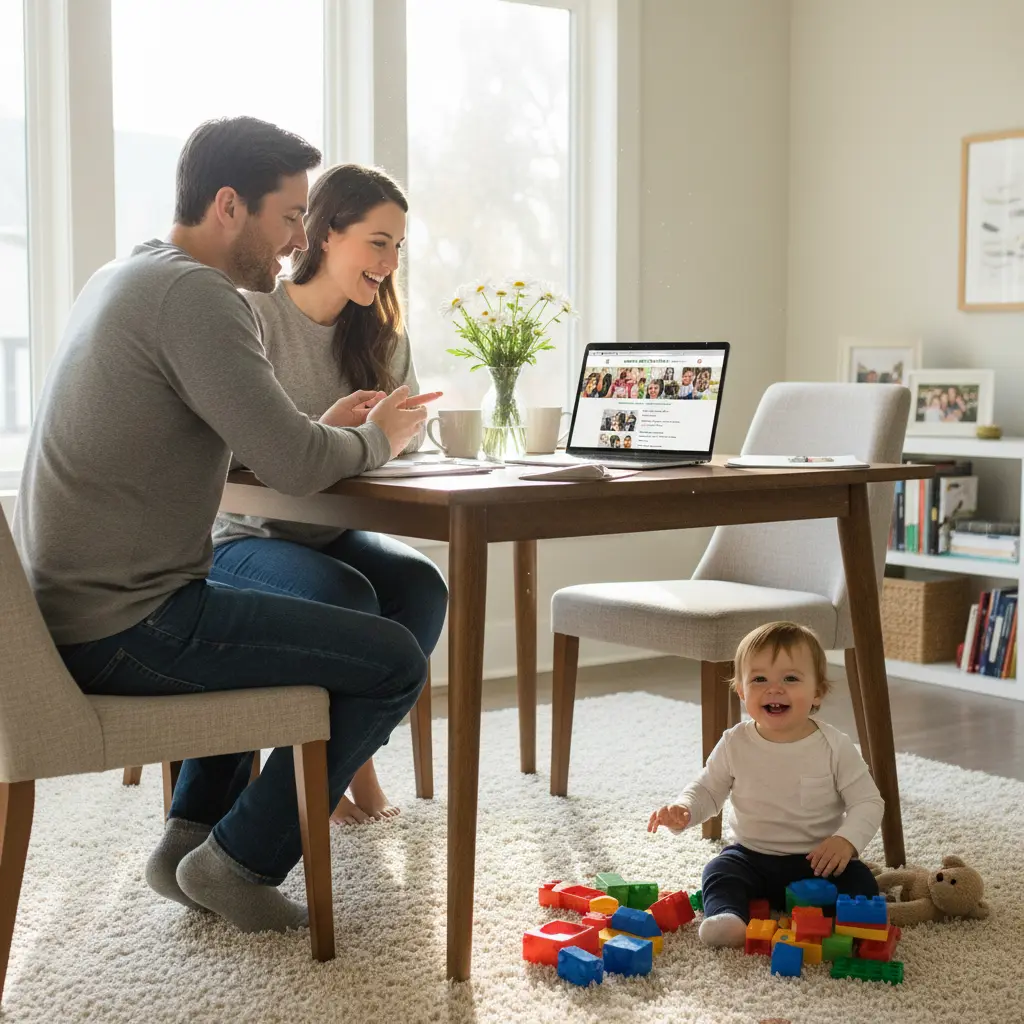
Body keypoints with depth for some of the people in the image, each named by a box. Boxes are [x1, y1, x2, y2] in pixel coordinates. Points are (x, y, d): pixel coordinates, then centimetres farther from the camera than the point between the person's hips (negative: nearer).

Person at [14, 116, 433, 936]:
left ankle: (190, 834, 29)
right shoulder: (194, 294, -17)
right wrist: (376, 440, -1)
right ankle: (240, 862, 6)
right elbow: (297, 468, -23)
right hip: (123, 629, -10)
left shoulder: (121, 279, 14)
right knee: (395, 662, -7)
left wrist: (325, 430, 9)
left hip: (63, 611, 10)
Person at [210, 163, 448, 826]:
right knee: (347, 597, -33)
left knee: (424, 586, -24)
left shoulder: (383, 334, 8)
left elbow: (409, 444, 5)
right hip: (246, 539, -5)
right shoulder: (254, 317, -13)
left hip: (333, 534, 6)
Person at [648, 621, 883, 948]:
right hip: (752, 857, 2)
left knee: (860, 882, -25)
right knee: (720, 871, -24)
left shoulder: (834, 747, -9)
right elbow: (708, 790, 7)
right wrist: (683, 810, -15)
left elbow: (867, 802, -5)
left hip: (819, 861, -1)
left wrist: (846, 840, -24)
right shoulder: (735, 744, -4)